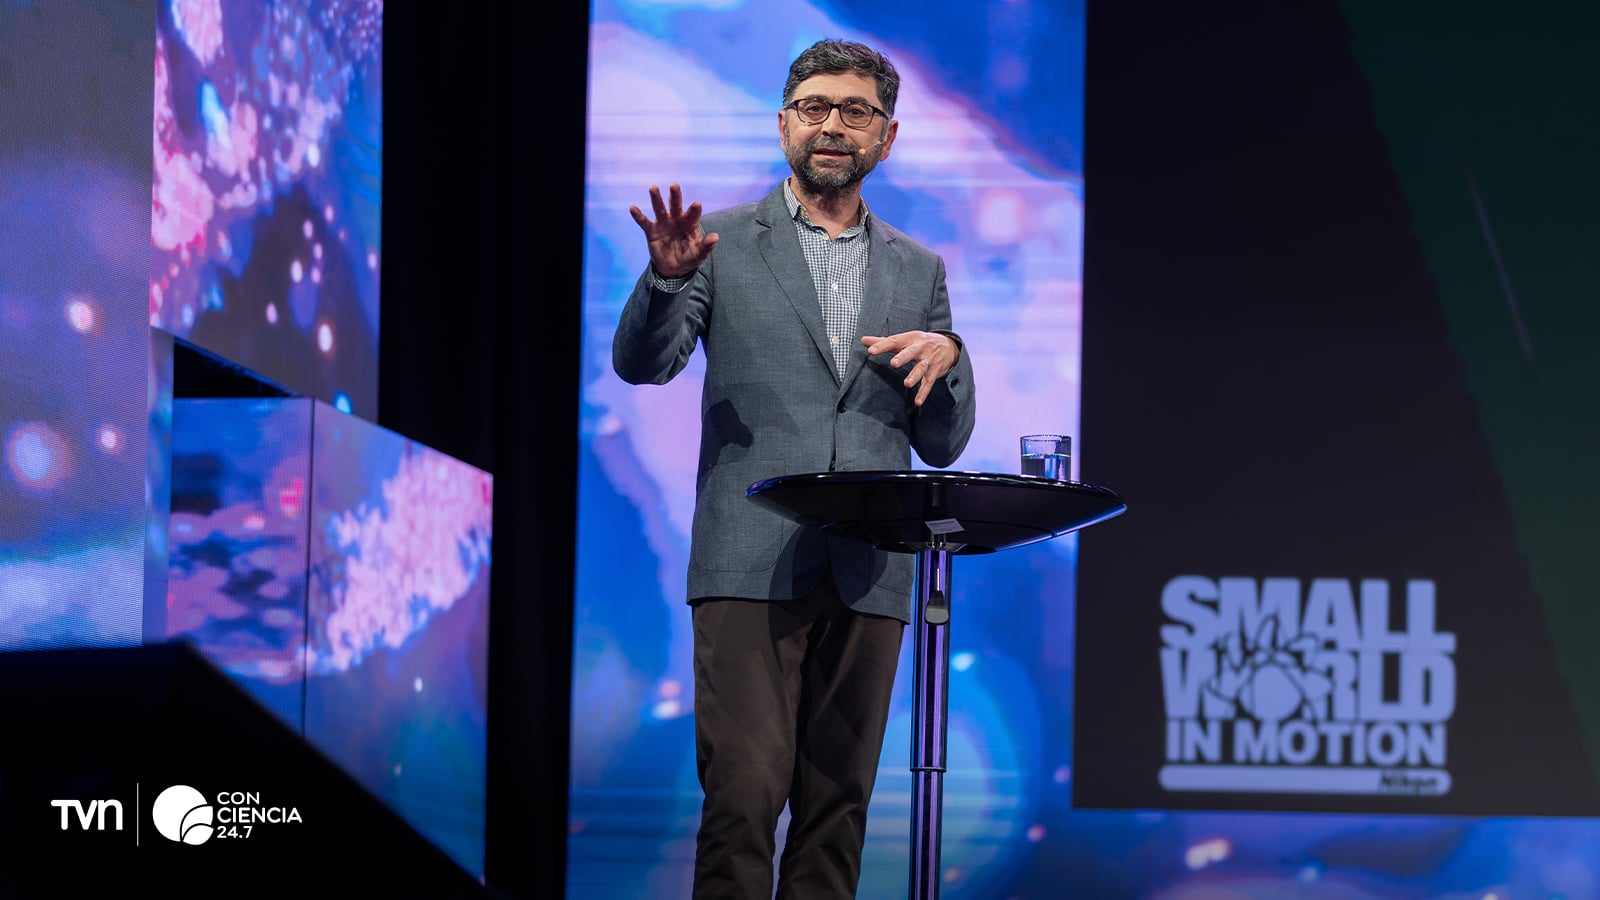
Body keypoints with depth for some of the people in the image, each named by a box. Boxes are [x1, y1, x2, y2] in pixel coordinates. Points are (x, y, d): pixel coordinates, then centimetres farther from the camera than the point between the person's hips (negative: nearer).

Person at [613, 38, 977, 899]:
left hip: (868, 576, 3)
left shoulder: (918, 271, 18)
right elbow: (642, 362, -4)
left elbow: (943, 445, 17)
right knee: (744, 795, -12)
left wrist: (947, 356, -4)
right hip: (753, 565, -3)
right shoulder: (722, 243, 9)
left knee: (839, 804, 2)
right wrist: (667, 278, -23)